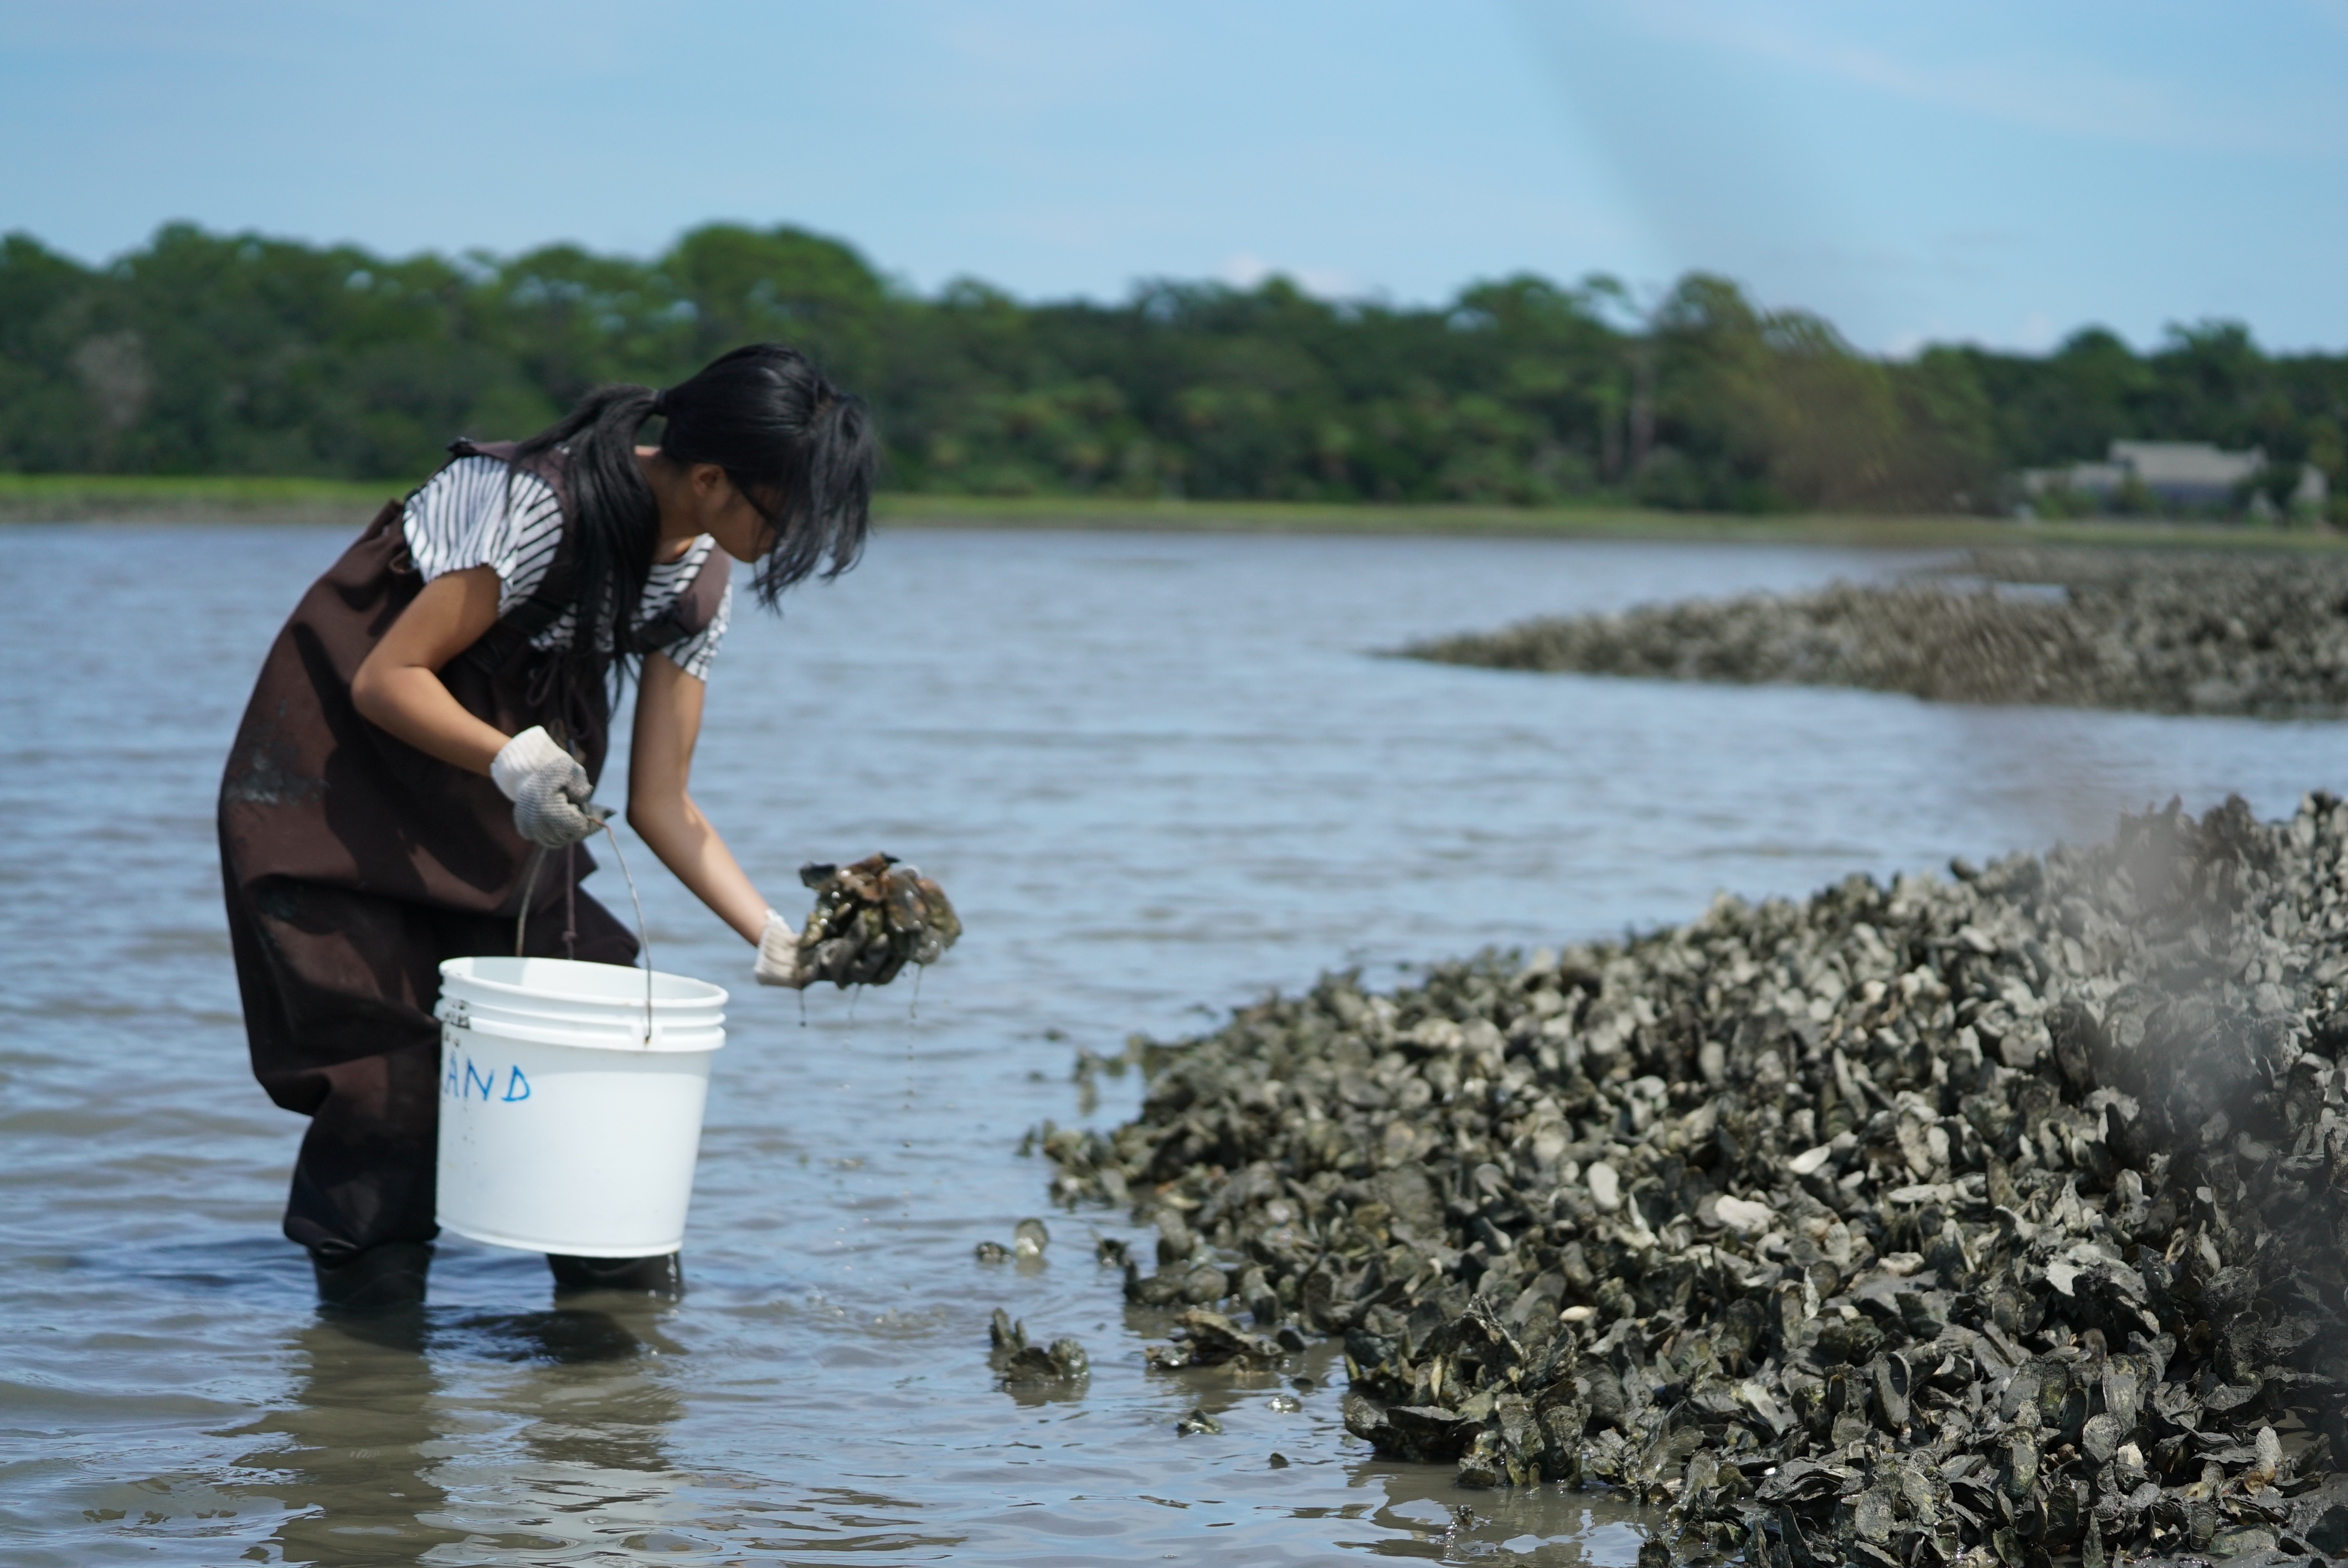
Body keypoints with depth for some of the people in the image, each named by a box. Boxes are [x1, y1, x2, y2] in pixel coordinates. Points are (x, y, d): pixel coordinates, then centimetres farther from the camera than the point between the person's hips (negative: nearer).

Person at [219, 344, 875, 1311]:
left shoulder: (697, 586, -5)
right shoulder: (546, 506, -29)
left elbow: (659, 802, -3)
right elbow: (386, 679, -26)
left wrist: (774, 934, -12)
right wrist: (510, 759, -41)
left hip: (489, 812, 7)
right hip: (345, 781, -7)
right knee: (389, 1069, -10)